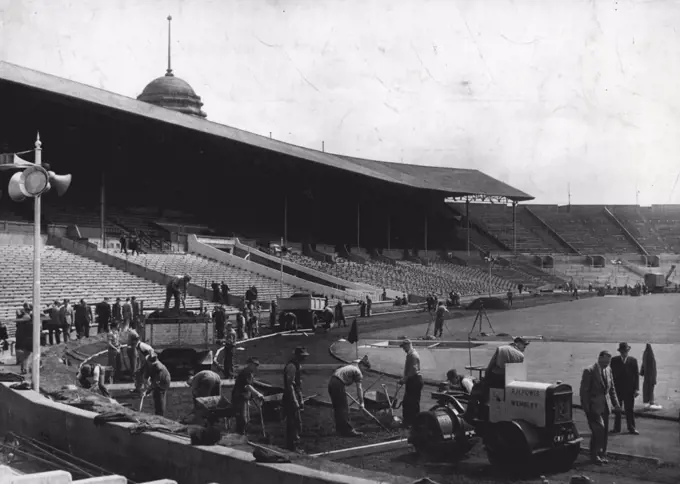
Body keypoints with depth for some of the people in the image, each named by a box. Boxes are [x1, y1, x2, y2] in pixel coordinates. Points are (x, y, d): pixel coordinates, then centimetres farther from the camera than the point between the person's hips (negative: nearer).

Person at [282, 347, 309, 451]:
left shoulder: (296, 366, 15)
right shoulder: (291, 366, -16)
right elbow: (290, 385, -22)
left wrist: (300, 400, 21)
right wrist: (295, 402, -23)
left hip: (294, 398, 10)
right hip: (291, 399, -10)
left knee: (291, 423, 14)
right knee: (296, 423, -8)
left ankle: (291, 445, 21)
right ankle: (294, 446, -4)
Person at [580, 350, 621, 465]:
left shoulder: (608, 370, 8)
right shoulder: (589, 371, -12)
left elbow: (611, 388, 16)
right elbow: (584, 391, -11)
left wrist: (615, 403, 7)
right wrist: (586, 408, -14)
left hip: (605, 406, 7)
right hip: (594, 407, -6)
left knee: (604, 433, 10)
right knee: (598, 430, -13)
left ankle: (602, 455, 22)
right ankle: (595, 456, -1)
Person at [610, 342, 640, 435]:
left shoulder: (633, 361, 1)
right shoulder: (614, 360, 0)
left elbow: (637, 375, 0)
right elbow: (611, 374, 0)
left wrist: (637, 389, -6)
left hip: (629, 390, 0)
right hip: (617, 389, 0)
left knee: (630, 410, 5)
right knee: (617, 410, 8)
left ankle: (631, 428, 13)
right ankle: (617, 428, 16)